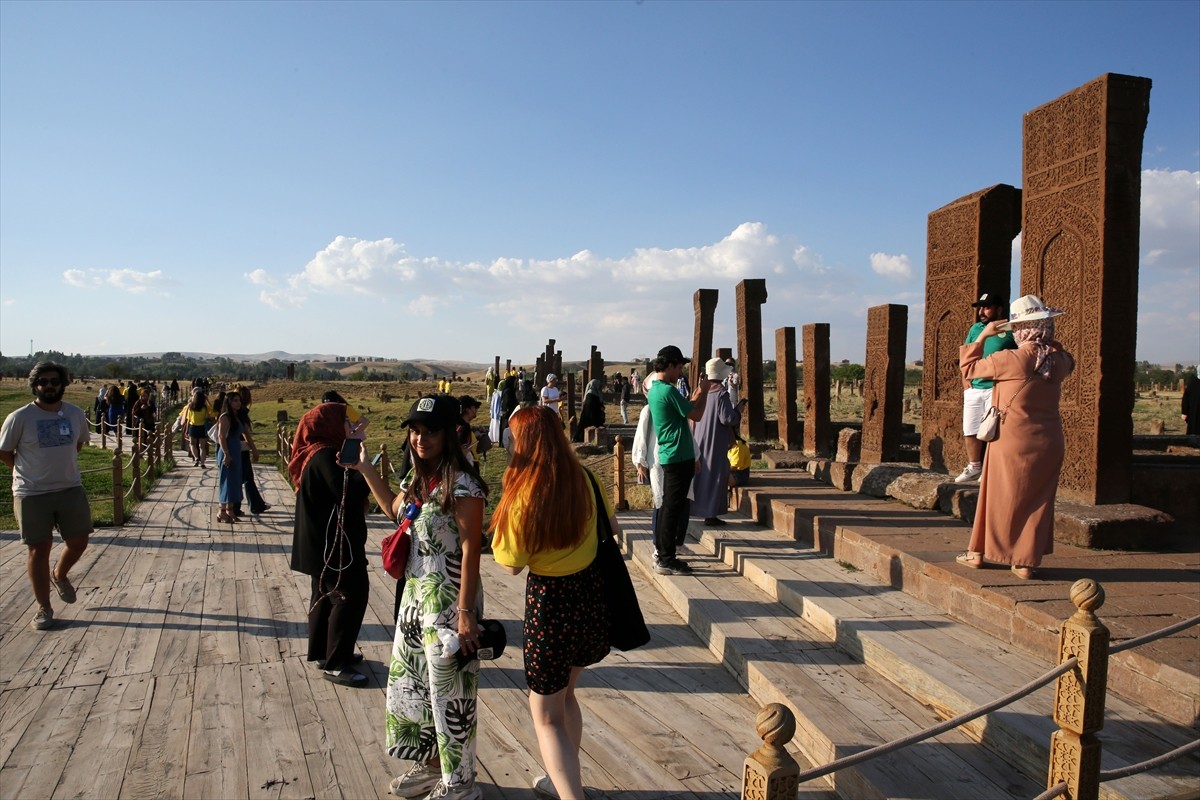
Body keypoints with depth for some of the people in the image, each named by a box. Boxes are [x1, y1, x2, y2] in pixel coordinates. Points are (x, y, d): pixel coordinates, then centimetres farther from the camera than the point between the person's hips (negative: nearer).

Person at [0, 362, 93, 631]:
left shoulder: (76, 414, 1)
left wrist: (59, 464, 12)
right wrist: (30, 471, 4)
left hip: (71, 489, 4)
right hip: (32, 495, -4)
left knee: (78, 541, 8)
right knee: (38, 549, 4)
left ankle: (59, 575, 42)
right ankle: (43, 608, 17)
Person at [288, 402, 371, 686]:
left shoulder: (316, 453, 10)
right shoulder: (325, 455, -21)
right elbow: (348, 491, -30)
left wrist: (359, 468, 5)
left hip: (323, 540, 11)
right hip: (333, 541, -11)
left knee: (326, 593, 19)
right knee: (351, 594, -5)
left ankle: (323, 652, 31)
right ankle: (335, 664, 1)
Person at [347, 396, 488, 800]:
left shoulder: (461, 485, -19)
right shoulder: (417, 478, 6)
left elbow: (471, 550, -20)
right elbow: (394, 509, 26)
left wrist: (466, 612, -22)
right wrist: (364, 468, 19)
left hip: (449, 602, -9)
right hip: (415, 596, 9)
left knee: (449, 690, 5)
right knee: (411, 683, 20)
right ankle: (432, 765, 40)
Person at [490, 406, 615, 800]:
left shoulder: (522, 497, -21)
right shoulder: (585, 479, -7)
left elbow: (513, 565, -13)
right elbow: (612, 528, 6)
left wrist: (500, 528, 0)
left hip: (550, 601, -6)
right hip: (591, 593, 6)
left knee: (546, 715, 12)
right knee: (565, 693, 28)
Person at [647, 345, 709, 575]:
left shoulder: (654, 390, 12)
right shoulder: (668, 390, -18)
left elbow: (685, 409, 18)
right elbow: (696, 415, -13)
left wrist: (696, 393, 14)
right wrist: (704, 391, 0)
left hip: (669, 457, 10)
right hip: (679, 458, -10)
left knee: (668, 506, 15)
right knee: (673, 508, -4)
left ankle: (661, 552, 23)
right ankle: (666, 561, 2)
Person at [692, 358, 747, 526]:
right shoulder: (721, 393, -18)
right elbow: (727, 418, -20)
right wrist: (738, 409, -3)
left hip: (701, 439, 7)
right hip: (716, 441, -7)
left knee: (702, 472, 15)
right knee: (715, 474, 0)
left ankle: (701, 508, 22)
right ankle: (711, 514, 3)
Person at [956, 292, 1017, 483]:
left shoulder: (1009, 331, -6)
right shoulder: (975, 328, 10)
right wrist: (965, 379, 7)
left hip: (996, 389, -5)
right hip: (973, 389, 6)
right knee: (970, 430, 11)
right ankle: (974, 466, 26)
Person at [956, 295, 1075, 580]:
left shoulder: (1011, 359, -16)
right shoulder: (1058, 360, -1)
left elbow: (969, 368, -5)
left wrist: (983, 335, 0)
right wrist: (1048, 342, 16)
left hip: (1012, 441, -4)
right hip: (1049, 444, 4)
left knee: (1000, 498, 9)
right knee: (1037, 502, 11)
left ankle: (979, 553, 22)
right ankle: (1025, 562, 15)